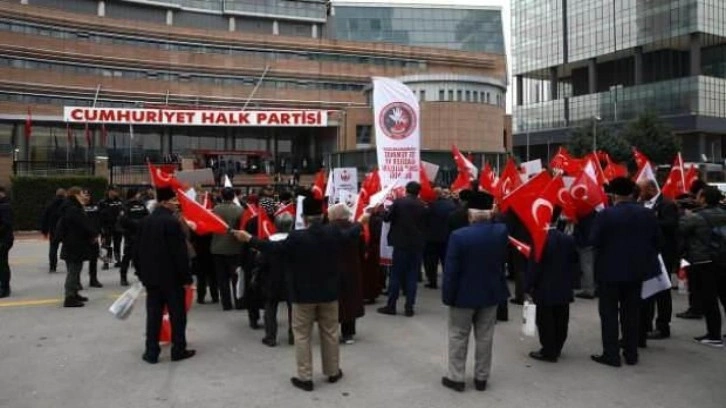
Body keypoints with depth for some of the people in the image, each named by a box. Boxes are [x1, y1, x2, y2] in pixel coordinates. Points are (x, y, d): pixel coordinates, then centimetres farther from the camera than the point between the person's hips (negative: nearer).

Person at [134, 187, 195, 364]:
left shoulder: (145, 221, 6)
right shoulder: (172, 222, -17)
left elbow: (139, 250, 11)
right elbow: (180, 253, -18)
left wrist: (141, 273, 19)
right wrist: (187, 277, -12)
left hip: (151, 276, 6)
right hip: (172, 276, -6)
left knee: (153, 314, 10)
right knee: (177, 314, 6)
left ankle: (151, 352, 13)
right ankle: (178, 350, 12)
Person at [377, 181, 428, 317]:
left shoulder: (398, 202, -6)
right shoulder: (422, 206, 3)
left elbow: (386, 218, -1)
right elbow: (424, 225, 11)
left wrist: (386, 211, 18)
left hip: (401, 243, -2)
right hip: (417, 244, 2)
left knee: (396, 275, 4)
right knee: (412, 276, 5)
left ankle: (391, 306, 7)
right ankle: (409, 307, 6)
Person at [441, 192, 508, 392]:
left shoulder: (458, 236, -21)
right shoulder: (501, 231, -9)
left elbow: (450, 270, -18)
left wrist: (448, 295, -6)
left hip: (464, 294, -3)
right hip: (491, 293, 4)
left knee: (458, 337, 11)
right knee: (485, 337, 14)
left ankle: (456, 378, 18)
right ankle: (481, 378, 24)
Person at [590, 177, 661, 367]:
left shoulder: (606, 215, -15)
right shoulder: (648, 214, 0)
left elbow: (594, 241, -16)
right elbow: (657, 242, 5)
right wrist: (644, 256, 18)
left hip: (610, 270, -5)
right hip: (636, 269, 5)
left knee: (609, 313, 4)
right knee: (631, 313, 14)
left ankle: (611, 355, 6)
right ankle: (631, 354, 20)